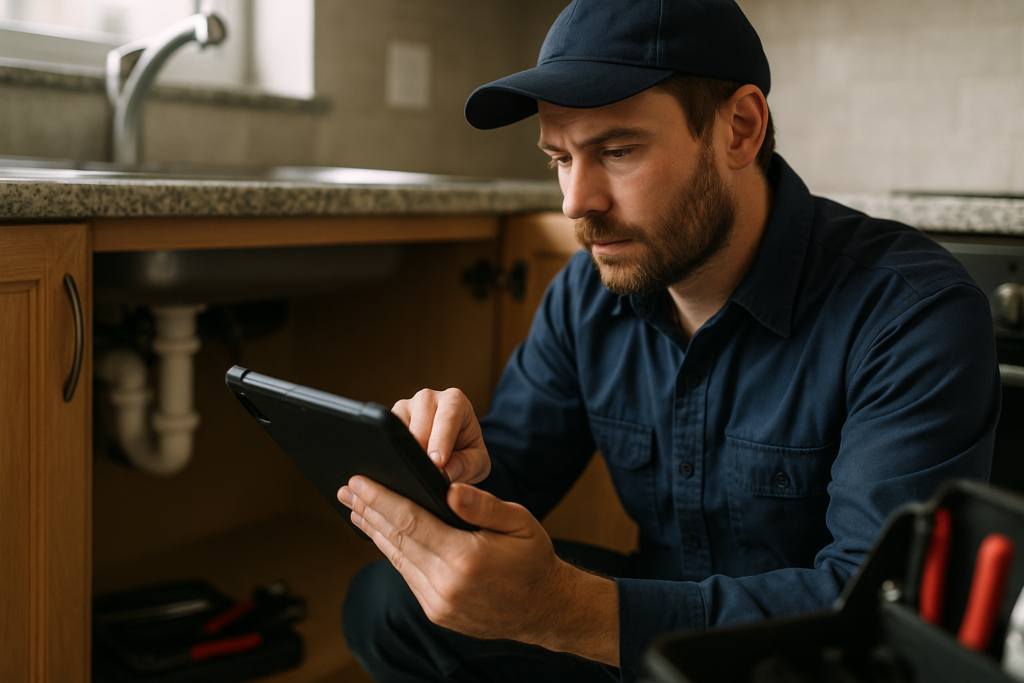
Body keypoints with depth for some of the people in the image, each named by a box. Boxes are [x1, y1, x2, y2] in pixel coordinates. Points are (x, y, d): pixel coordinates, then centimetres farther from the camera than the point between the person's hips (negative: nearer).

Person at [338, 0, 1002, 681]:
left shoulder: (916, 312, -22)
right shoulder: (586, 293, -2)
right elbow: (508, 476, 2)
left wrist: (565, 609, -42)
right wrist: (458, 469, -24)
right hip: (658, 612, 5)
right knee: (386, 599, -9)